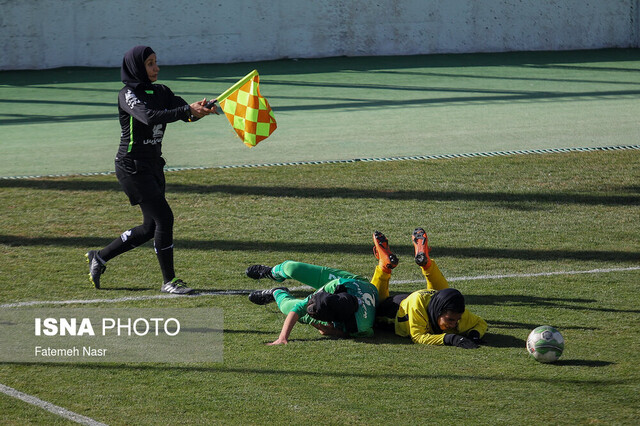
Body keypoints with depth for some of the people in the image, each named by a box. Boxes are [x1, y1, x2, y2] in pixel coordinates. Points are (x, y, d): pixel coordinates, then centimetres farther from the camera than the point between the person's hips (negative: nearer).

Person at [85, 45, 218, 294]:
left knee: (151, 227, 12)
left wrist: (201, 110, -26)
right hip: (132, 168, -9)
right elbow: (150, 116, -31)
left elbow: (185, 112, -2)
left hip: (153, 166, 9)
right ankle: (169, 281, -3)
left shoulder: (161, 92, 10)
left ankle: (99, 258, 27)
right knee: (164, 217, -12)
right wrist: (188, 110, -36)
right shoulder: (128, 95, -12)